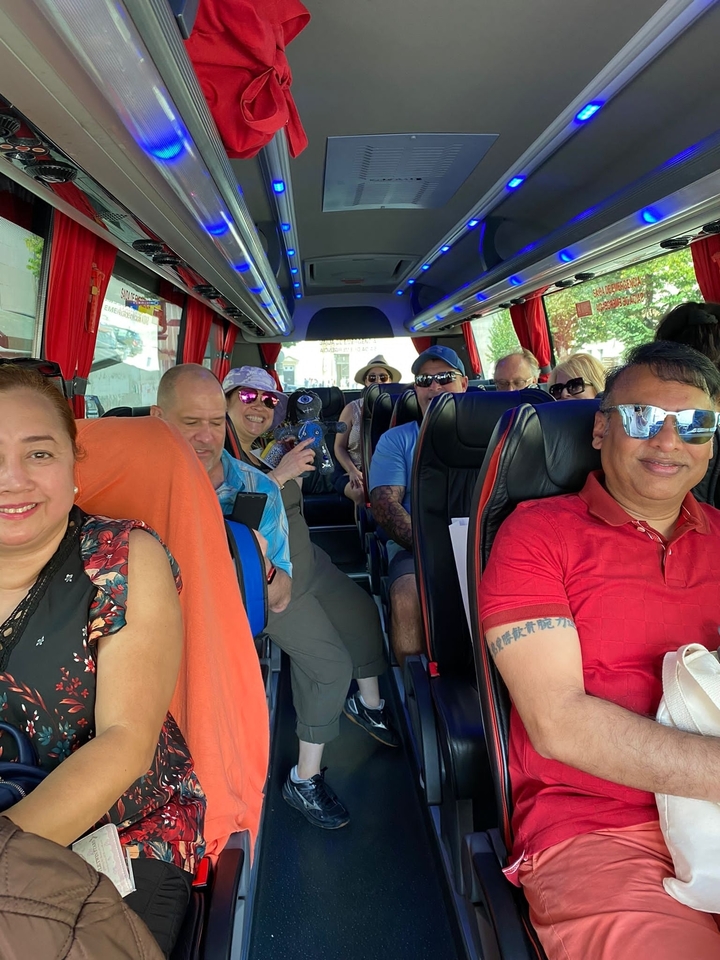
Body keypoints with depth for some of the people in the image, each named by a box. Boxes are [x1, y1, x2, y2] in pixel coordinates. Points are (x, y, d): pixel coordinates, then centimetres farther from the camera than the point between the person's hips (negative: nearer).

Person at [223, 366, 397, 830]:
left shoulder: (265, 450, 8)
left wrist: (297, 469, 0)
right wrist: (277, 475, -31)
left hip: (307, 560, 9)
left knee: (362, 611, 18)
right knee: (331, 662, -14)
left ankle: (368, 703, 41)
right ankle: (305, 779, 2)